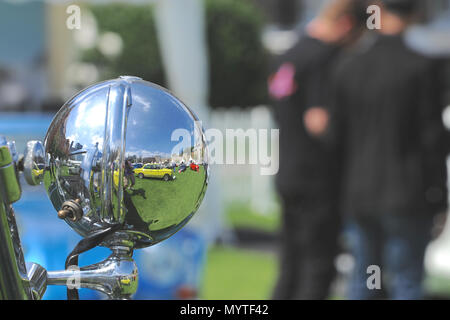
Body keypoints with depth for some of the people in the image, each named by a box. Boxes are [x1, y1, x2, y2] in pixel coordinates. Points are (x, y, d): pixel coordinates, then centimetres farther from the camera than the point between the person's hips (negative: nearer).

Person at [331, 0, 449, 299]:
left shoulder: (349, 68, 2)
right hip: (407, 196, -4)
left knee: (363, 280, 14)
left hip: (360, 195, 4)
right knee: (407, 283, 0)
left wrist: (344, 192, 15)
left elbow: (340, 135, 5)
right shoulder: (422, 68, -11)